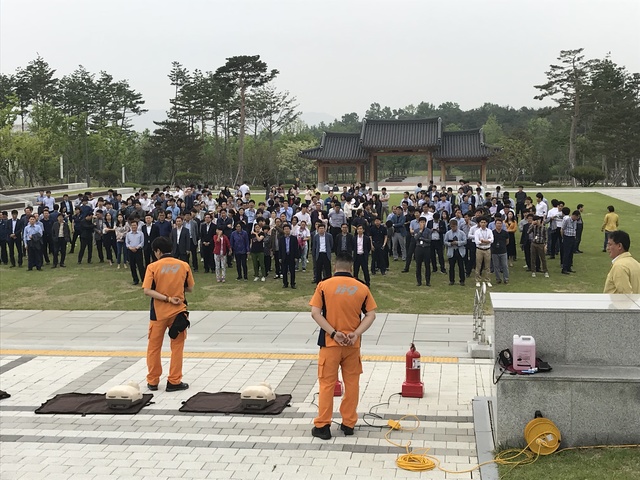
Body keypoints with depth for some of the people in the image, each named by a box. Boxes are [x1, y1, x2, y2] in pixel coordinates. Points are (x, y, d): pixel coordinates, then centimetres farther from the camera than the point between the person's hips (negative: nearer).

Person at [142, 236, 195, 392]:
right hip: (178, 312, 1)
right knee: (177, 347, 10)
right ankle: (174, 382, 11)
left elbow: (147, 291, -16)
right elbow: (190, 288, 4)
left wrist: (167, 299, -15)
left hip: (158, 313, -1)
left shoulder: (153, 267, -9)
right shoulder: (184, 265, -4)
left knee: (154, 347, 13)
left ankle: (152, 381, 20)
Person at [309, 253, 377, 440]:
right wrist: (356, 334, -12)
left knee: (327, 384, 6)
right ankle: (349, 423, 21)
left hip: (330, 343, -1)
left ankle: (322, 426, 10)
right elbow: (371, 315, -5)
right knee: (352, 383, 14)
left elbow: (315, 313, -12)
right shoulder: (362, 288, 0)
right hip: (352, 344, 2)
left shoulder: (324, 285, -6)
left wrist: (333, 333, -15)